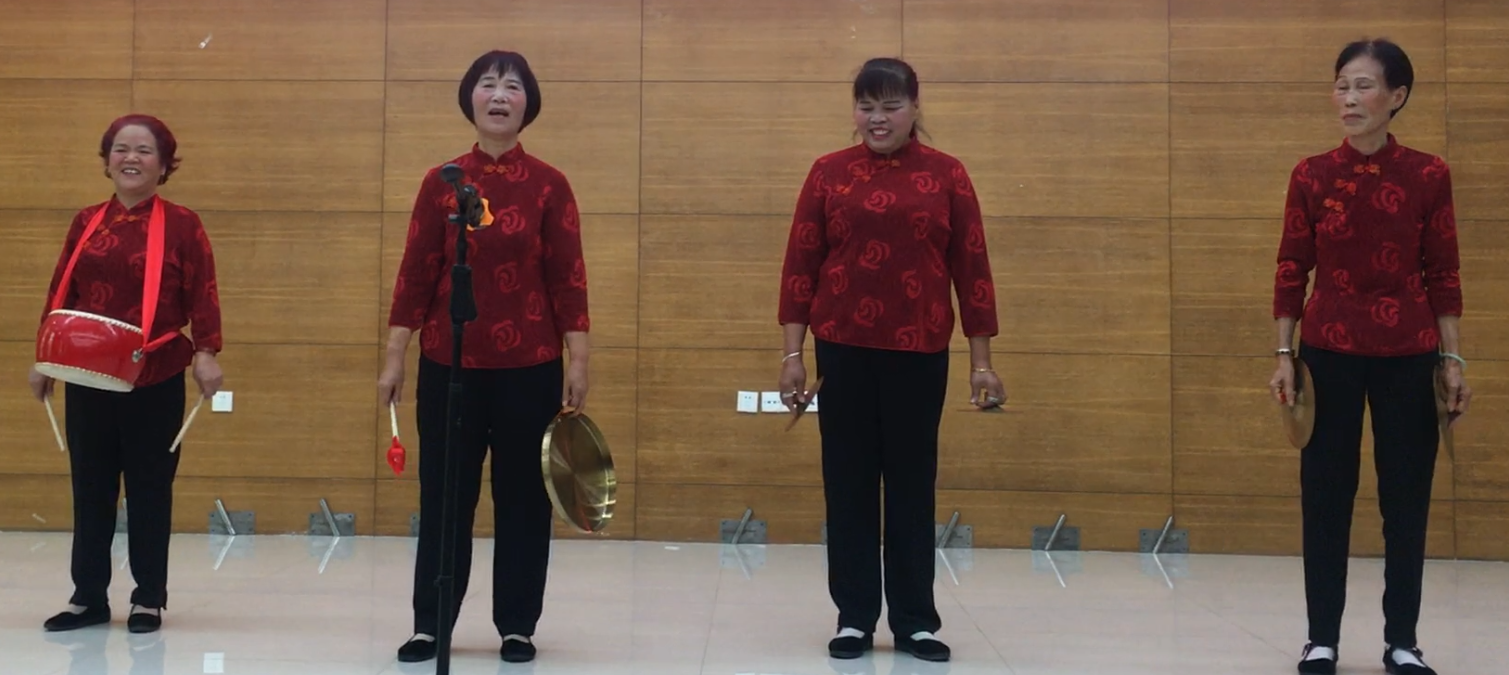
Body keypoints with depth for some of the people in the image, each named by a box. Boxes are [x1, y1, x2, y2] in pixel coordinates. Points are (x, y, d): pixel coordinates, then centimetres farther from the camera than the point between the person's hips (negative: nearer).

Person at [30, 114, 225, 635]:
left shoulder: (182, 224, -2)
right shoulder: (86, 222, 9)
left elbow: (202, 295, -6)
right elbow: (60, 293, 12)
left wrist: (206, 352, -16)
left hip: (155, 380, -4)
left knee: (150, 489, 4)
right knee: (90, 487, 9)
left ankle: (149, 599, 15)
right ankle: (89, 597, 20)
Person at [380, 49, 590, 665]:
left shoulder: (549, 185, -1)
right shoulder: (440, 182, 2)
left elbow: (568, 278, -2)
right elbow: (416, 272, 2)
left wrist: (577, 361, -6)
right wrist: (395, 356, 0)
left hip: (529, 365, -1)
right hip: (449, 363, 1)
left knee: (523, 495, 6)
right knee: (443, 495, 7)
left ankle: (517, 627, 18)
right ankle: (429, 625, 18)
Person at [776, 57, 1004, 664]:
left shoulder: (946, 175, 3)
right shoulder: (829, 172, 3)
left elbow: (971, 269, 3)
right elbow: (800, 265, 2)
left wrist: (981, 360, 1)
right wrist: (793, 353, -2)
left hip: (919, 352, 0)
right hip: (844, 349, 0)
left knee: (913, 483, 7)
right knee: (848, 483, 6)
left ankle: (915, 621, 16)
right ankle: (853, 618, 16)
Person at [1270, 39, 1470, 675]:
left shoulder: (1428, 175, -1)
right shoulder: (1311, 175, -1)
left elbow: (1443, 274, 3)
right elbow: (1291, 270, 2)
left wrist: (1452, 359, 0)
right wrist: (1283, 354, -3)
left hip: (1408, 355, 0)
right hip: (1329, 351, 0)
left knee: (1406, 497, 6)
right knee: (1325, 496, 4)